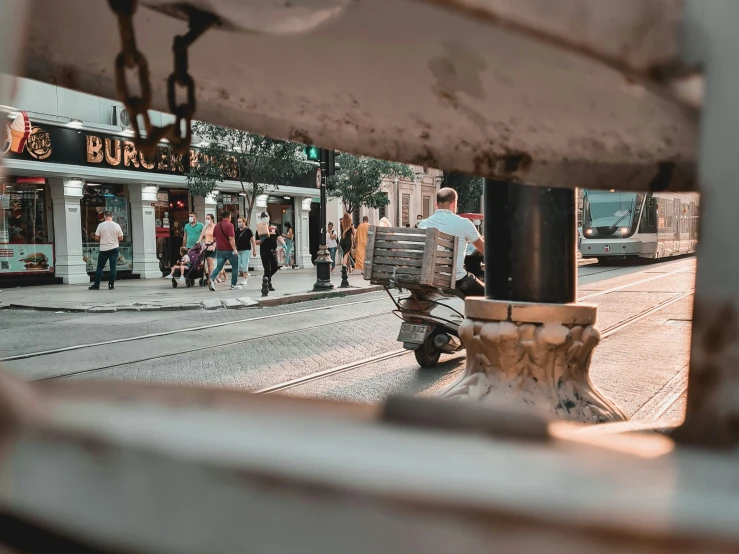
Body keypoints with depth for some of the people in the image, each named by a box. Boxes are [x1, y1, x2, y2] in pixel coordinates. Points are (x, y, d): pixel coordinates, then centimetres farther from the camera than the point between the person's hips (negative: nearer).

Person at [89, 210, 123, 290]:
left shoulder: (101, 225, -7)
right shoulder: (116, 225, -3)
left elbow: (96, 238, -4)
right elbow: (121, 238, 1)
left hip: (103, 249, -1)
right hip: (114, 249, 1)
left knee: (100, 267, 7)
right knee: (113, 267, 3)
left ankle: (96, 285, 8)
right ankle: (111, 285, 3)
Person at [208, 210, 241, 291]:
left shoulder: (217, 226, 10)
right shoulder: (229, 225, -12)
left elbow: (214, 238, 15)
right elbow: (231, 238, -20)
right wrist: (234, 249, -19)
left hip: (219, 250, 6)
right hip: (229, 250, -6)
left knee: (218, 267, 7)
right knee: (235, 267, 9)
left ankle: (212, 279, -19)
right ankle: (233, 285, 11)